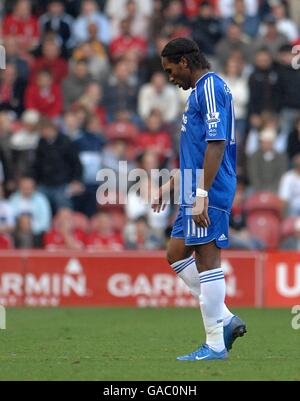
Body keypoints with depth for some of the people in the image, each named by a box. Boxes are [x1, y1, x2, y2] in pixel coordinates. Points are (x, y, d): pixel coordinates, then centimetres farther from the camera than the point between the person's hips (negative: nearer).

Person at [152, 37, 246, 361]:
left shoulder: (210, 87, -12)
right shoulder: (200, 90, 19)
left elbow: (217, 143, -21)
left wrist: (202, 194, -24)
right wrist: (169, 184, 28)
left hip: (208, 193, -11)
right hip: (193, 192, 11)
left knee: (207, 260, -7)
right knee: (176, 254, 14)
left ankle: (215, 346, -2)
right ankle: (226, 320, 14)